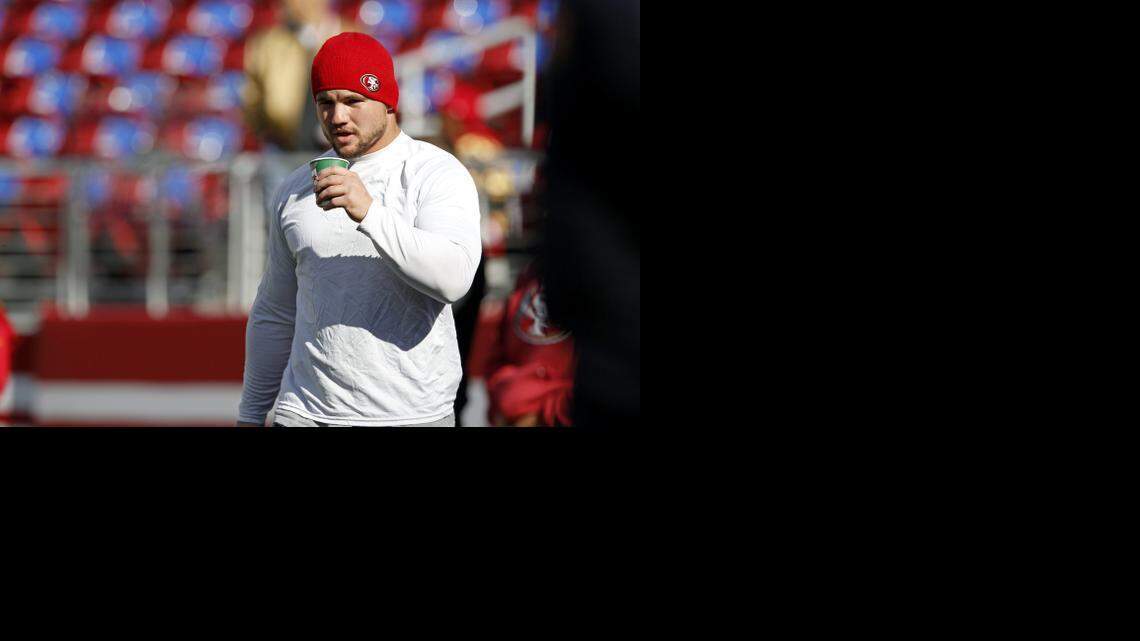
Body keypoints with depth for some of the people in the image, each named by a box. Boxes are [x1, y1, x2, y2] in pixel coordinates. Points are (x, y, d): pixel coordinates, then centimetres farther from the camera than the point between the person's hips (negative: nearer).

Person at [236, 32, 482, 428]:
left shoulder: (438, 174, -2)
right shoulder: (296, 191, 13)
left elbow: (454, 277, -20)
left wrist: (370, 214, -28)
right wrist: (250, 414, 20)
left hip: (412, 415, -4)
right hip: (305, 412, 4)